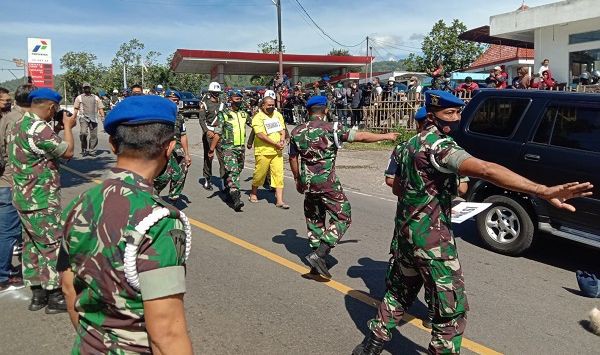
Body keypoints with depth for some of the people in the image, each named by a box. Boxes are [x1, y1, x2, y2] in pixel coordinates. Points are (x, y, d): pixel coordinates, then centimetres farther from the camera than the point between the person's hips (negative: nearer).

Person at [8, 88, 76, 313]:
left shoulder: (19, 125, 9)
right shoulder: (39, 129, -23)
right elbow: (68, 152, -15)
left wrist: (58, 129, 11)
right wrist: (68, 127, -1)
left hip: (24, 197, 10)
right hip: (41, 200, -10)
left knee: (33, 244, 15)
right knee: (53, 245, 0)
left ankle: (37, 293, 25)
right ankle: (55, 296, 9)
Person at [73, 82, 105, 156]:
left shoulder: (96, 98, 16)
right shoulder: (79, 97, 13)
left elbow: (100, 108, 12)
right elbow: (76, 109, 9)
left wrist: (103, 117, 0)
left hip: (93, 118, 2)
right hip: (83, 118, -2)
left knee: (94, 135, 1)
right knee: (83, 133, -18)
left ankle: (92, 151, 12)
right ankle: (84, 149, -2)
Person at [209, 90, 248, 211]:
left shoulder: (244, 114, 13)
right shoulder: (223, 114, -2)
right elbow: (217, 133, -5)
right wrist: (212, 149, -8)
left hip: (241, 148, 6)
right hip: (228, 148, -6)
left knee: (237, 171, 13)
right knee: (232, 172, -16)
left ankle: (228, 191, 32)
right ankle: (236, 199, -23)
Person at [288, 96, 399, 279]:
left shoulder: (297, 132, 6)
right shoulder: (332, 128, -8)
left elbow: (293, 158, 13)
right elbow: (361, 136, -6)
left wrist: (297, 179, 27)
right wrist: (386, 136, 7)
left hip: (307, 182, 6)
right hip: (328, 183, -5)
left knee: (314, 220, 18)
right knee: (342, 217, 6)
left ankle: (316, 263, 23)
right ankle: (319, 254, -7)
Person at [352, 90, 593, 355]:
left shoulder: (411, 144, 11)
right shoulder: (437, 144, -18)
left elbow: (397, 188, 22)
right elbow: (485, 170, -34)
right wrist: (545, 191, -41)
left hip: (405, 231, 10)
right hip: (431, 239, -9)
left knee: (399, 293, 24)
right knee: (452, 309, 3)